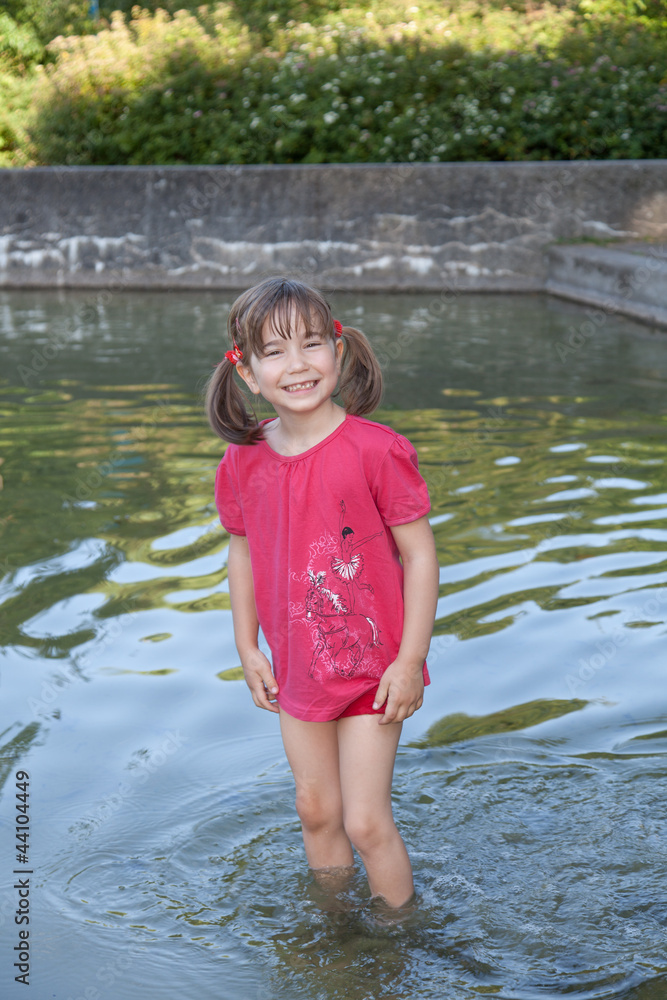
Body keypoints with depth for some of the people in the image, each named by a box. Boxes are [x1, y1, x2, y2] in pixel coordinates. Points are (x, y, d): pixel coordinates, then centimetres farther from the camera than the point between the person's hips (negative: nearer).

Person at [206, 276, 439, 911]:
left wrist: (410, 660, -15)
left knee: (365, 821, -1)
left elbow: (419, 552, -15)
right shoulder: (243, 462, -6)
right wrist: (247, 648, 8)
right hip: (297, 671, 5)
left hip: (372, 669, -4)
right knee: (315, 811, 18)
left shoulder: (374, 451, -20)